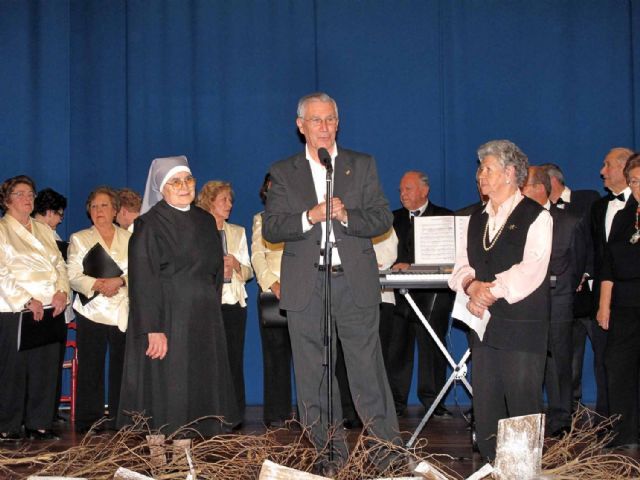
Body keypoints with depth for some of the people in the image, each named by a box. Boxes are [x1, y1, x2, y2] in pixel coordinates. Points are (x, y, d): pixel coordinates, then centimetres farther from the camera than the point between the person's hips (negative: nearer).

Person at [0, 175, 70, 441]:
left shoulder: (44, 230, 19)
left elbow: (59, 265, 15)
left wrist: (62, 292, -4)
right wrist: (27, 301, -16)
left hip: (49, 310, 6)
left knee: (46, 369, 5)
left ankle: (39, 424, 14)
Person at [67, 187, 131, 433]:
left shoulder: (129, 238, 14)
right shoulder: (79, 239, 11)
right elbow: (73, 276, 0)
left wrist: (120, 281, -15)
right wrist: (98, 284, -16)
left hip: (124, 312, 1)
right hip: (92, 311, -1)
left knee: (121, 365, 0)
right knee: (90, 367, -2)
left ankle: (118, 418, 8)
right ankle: (89, 420, 5)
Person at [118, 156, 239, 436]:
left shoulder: (206, 221, 12)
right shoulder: (149, 225, -7)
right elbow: (143, 281, -13)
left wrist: (211, 313, 12)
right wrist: (154, 329, -20)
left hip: (204, 323, 6)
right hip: (168, 323, -6)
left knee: (203, 393, 8)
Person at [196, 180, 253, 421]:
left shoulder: (238, 232, 18)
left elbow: (249, 271, 14)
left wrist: (236, 265, -6)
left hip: (234, 302, 3)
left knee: (234, 359, -1)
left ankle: (234, 416, 5)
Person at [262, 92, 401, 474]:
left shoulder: (363, 165, 10)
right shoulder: (284, 172, 10)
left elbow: (383, 218, 3)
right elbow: (270, 228, 1)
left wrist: (346, 217, -14)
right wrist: (310, 217, -15)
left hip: (356, 282, -1)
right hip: (306, 287, 1)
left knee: (368, 370, -1)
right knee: (314, 377, 5)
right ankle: (330, 454, 15)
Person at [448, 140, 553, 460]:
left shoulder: (536, 217, -2)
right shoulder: (476, 220, 18)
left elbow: (530, 272, -13)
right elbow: (461, 268, 11)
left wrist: (491, 290, -14)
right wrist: (472, 285, -10)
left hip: (522, 328, -6)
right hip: (484, 325, 6)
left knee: (523, 411, -3)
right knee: (484, 411, 8)